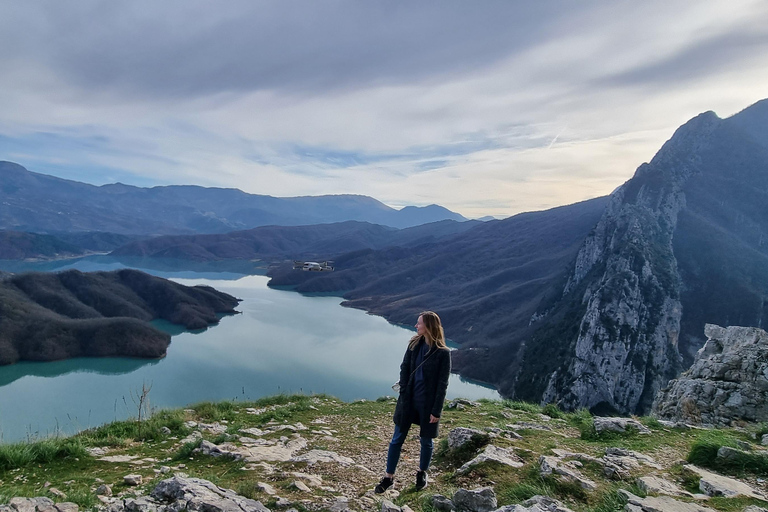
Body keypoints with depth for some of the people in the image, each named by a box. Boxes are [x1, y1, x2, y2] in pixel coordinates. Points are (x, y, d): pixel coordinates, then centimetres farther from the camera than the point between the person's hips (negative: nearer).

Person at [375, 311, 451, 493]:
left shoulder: (442, 353, -14)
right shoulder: (414, 344, -1)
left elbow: (442, 384, -12)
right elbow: (404, 370, 1)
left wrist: (436, 411, -12)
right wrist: (403, 395, -6)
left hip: (428, 403, -3)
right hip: (408, 400, 4)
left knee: (426, 441, 14)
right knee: (397, 438, 8)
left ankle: (422, 473, 39)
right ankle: (389, 477, 21)